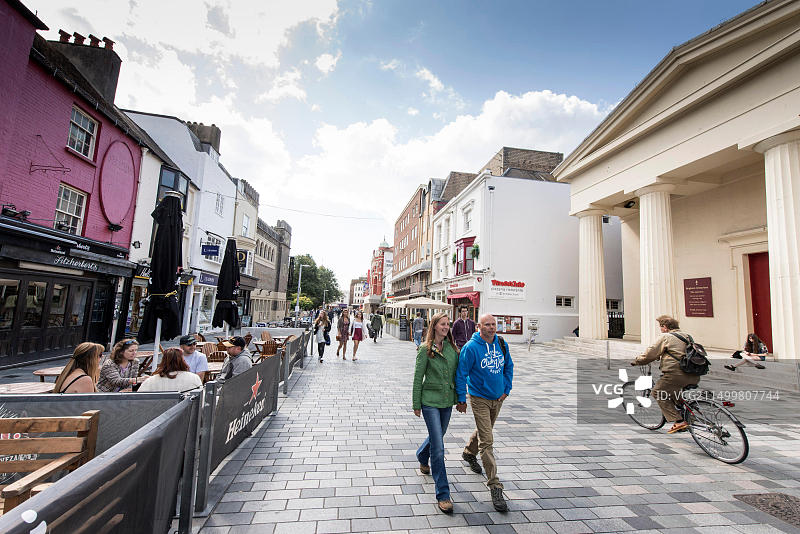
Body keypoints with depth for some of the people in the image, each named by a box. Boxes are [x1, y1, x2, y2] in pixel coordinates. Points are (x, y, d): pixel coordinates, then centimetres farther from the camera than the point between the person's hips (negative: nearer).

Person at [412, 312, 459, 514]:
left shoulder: (452, 348, 2)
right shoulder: (425, 349, -12)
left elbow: (457, 374, 10)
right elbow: (418, 378, -7)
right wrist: (416, 404, -5)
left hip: (447, 400, 6)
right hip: (430, 401, -5)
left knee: (437, 436, 23)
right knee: (438, 448, -5)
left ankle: (422, 457, 54)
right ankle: (442, 494, 7)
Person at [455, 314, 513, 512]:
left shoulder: (502, 344, -3)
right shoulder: (471, 347, -20)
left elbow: (509, 366, 12)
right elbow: (461, 374, -14)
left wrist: (506, 390, 7)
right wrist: (461, 399, -10)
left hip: (498, 398, 6)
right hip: (479, 399, -6)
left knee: (484, 430, 25)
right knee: (486, 442, -6)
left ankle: (469, 453, 52)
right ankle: (495, 486, 5)